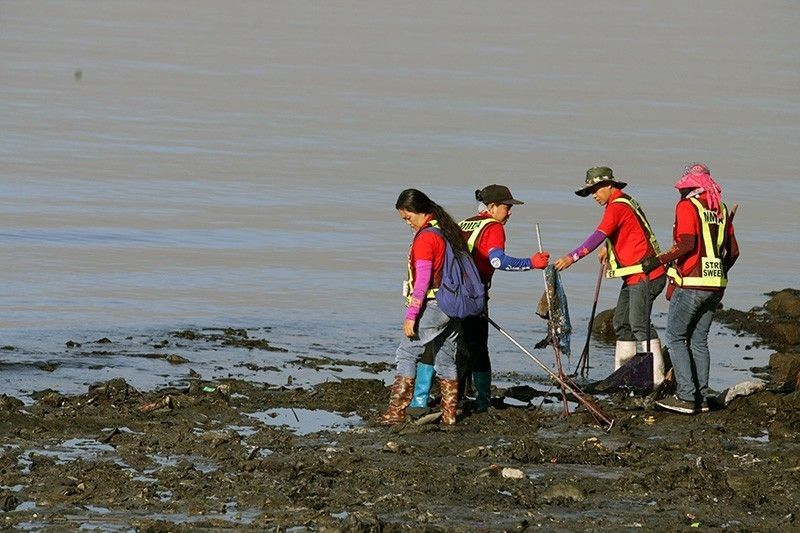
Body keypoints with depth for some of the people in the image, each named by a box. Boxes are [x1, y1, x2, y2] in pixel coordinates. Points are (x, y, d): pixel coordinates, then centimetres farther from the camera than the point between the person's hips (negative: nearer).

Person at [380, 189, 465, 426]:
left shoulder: (425, 238, -15)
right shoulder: (450, 229, 11)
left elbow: (422, 281, -18)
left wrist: (411, 315, -16)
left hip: (434, 305, -8)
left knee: (407, 353, -3)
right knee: (446, 358, 13)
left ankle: (397, 410, -8)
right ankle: (449, 413, 13)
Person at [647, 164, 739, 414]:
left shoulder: (686, 206, -8)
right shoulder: (721, 209, 12)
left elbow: (687, 244, -19)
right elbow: (733, 251, 12)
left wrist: (659, 260, -11)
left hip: (691, 283, -7)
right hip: (716, 286, 7)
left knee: (675, 337, 0)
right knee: (699, 339, 14)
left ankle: (685, 396, -10)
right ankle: (701, 397, 12)